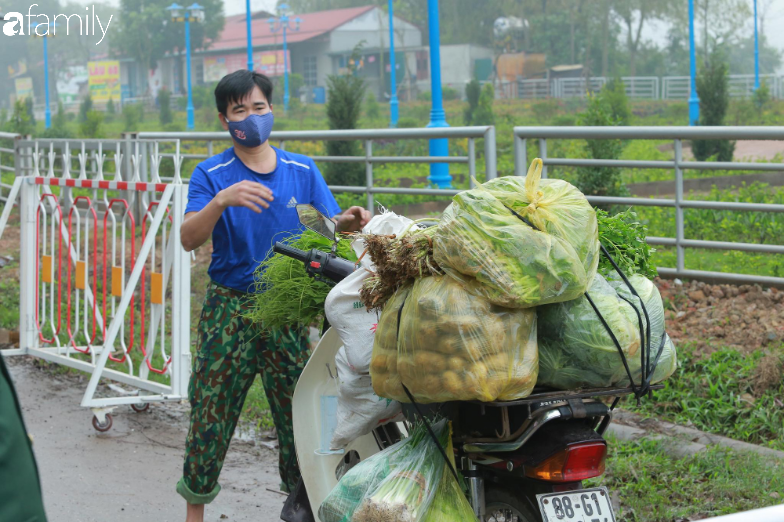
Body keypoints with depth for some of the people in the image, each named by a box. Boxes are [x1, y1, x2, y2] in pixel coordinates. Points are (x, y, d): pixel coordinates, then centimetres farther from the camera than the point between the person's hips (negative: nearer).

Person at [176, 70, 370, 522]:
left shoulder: (303, 170, 8)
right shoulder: (212, 175, -1)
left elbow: (328, 226, 0)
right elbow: (189, 239, -14)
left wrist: (348, 222, -23)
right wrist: (221, 200, -31)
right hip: (230, 310, -2)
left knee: (300, 413, 4)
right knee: (211, 411, 1)